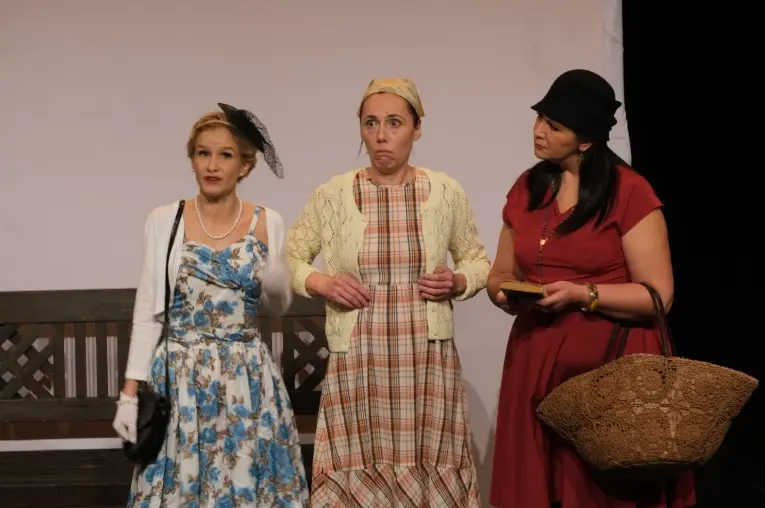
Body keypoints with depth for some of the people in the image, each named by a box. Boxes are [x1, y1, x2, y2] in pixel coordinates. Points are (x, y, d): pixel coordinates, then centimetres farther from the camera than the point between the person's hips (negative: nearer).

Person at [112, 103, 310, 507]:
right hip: (180, 375, -1)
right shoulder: (164, 220, -1)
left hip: (247, 377, 1)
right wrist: (131, 391, -5)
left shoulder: (268, 223, 1)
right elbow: (147, 311, 0)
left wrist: (275, 284, -11)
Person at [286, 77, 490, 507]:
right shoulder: (333, 194, -1)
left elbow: (479, 261, 14)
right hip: (358, 361, 0)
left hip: (428, 359, 1)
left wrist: (458, 282, -6)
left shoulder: (447, 192, 1)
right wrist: (320, 283, -9)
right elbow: (288, 259, 10)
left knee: (430, 471, 4)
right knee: (358, 473, 1)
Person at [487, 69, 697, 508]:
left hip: (610, 364, -5)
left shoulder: (629, 192, -9)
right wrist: (505, 293, -4)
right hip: (536, 362, 5)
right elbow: (501, 274, 18)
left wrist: (582, 295, -20)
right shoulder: (526, 189, 9)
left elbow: (658, 295, -10)